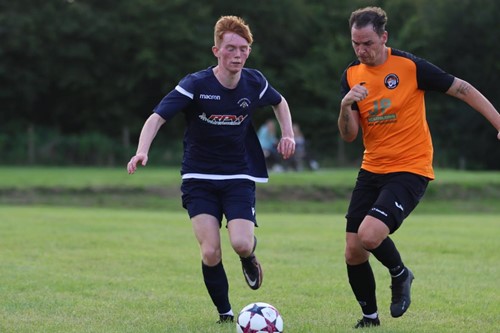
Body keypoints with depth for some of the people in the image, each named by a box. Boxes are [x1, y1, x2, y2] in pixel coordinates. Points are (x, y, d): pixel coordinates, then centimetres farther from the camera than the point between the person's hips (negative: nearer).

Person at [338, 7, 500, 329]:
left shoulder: (409, 66, -11)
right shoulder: (352, 75, 4)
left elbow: (463, 90, -5)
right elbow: (348, 135, 1)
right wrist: (346, 105, -20)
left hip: (410, 170, -6)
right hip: (371, 169, 6)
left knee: (369, 236, -25)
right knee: (353, 252, 2)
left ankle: (400, 274, 7)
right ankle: (370, 317, 25)